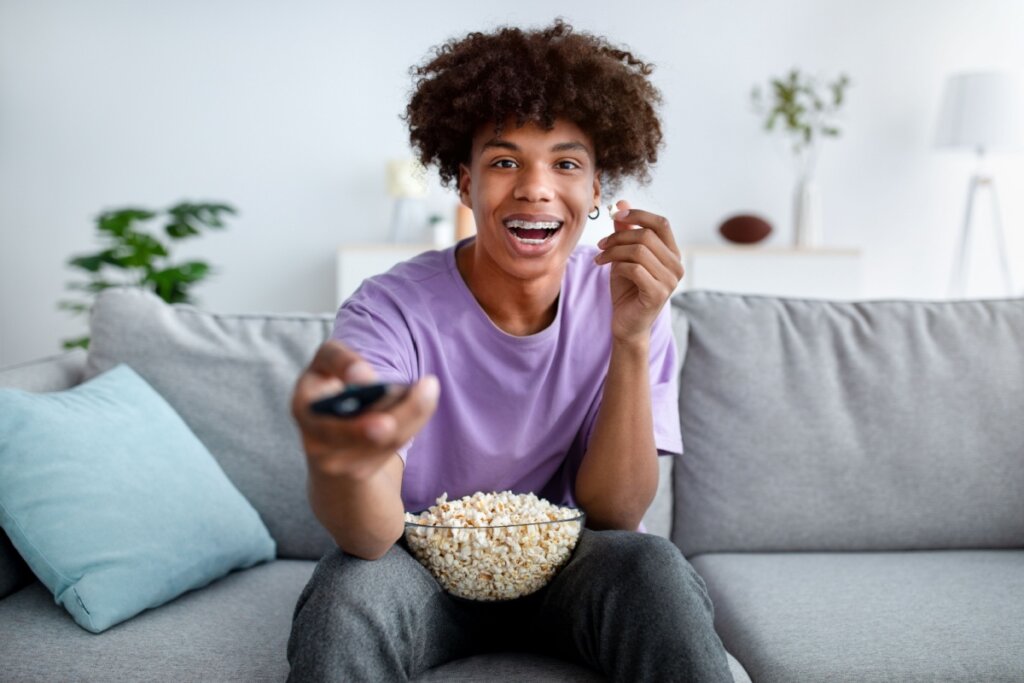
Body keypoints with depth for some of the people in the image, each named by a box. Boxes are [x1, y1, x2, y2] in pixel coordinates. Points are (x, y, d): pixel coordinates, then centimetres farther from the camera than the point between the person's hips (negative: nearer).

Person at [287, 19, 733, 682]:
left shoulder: (624, 299, -11)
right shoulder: (393, 312, -19)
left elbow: (613, 514, -16)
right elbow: (372, 537, -32)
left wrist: (632, 339, -30)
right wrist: (344, 461, -57)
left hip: (564, 566, 1)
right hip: (425, 570, 0)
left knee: (652, 568, -31)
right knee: (347, 593, -32)